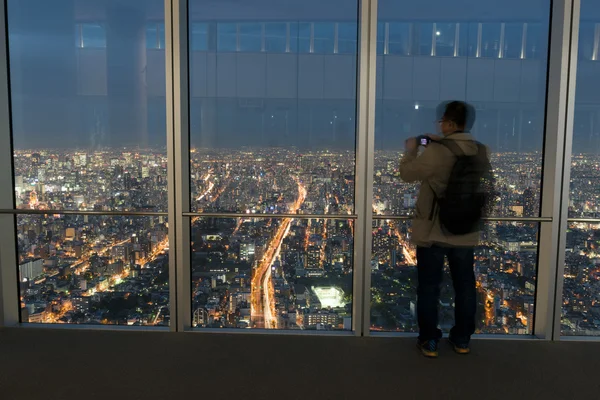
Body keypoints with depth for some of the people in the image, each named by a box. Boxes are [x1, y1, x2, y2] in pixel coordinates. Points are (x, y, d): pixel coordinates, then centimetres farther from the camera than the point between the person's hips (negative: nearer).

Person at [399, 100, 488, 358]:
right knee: (465, 286, 16)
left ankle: (429, 341, 16)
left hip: (433, 232, -4)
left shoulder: (436, 151, -19)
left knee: (429, 287, 8)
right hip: (465, 232, 5)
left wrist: (411, 151, 9)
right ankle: (462, 339, 28)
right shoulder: (480, 151, -2)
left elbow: (407, 174, -8)